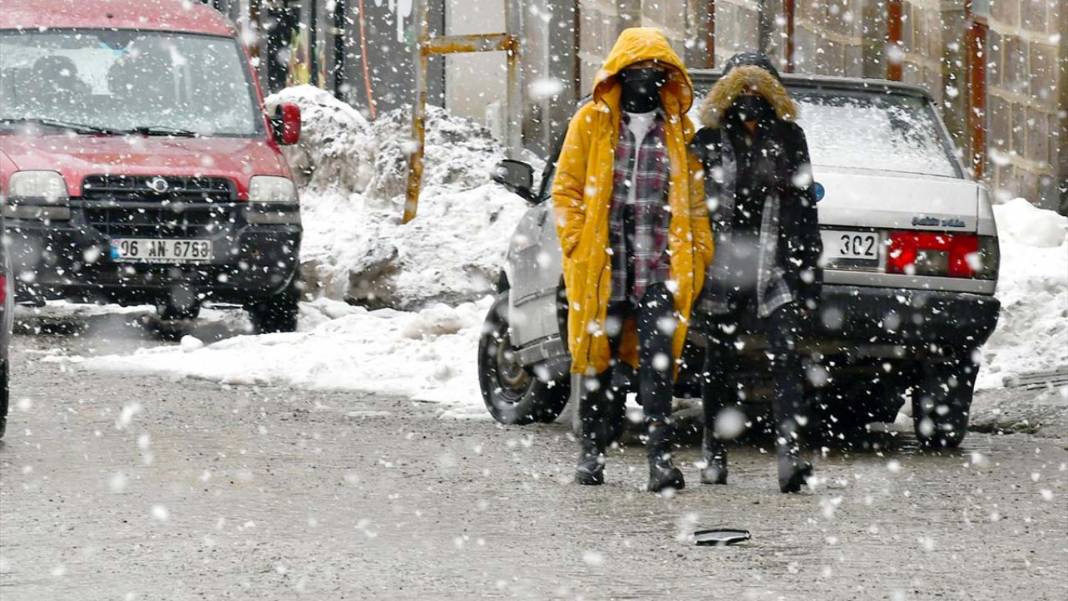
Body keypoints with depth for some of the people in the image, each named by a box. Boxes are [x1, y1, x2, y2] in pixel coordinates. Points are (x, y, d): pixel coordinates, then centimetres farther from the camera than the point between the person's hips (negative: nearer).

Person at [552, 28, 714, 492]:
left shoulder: (679, 130, 11)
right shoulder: (592, 122, 6)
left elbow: (695, 199, 14)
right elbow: (566, 188, 6)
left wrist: (698, 256, 4)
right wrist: (577, 243, -4)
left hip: (658, 267, 0)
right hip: (600, 266, 0)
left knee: (658, 362, -9)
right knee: (598, 359, 8)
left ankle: (661, 455, -10)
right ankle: (592, 450, 20)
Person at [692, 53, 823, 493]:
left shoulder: (789, 138, 11)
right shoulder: (708, 141, 7)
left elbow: (804, 208, 13)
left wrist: (808, 275, 8)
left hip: (776, 266, 0)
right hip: (723, 269, 0)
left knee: (785, 355, -14)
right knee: (721, 361, 8)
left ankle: (790, 453, -23)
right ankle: (714, 454, 18)